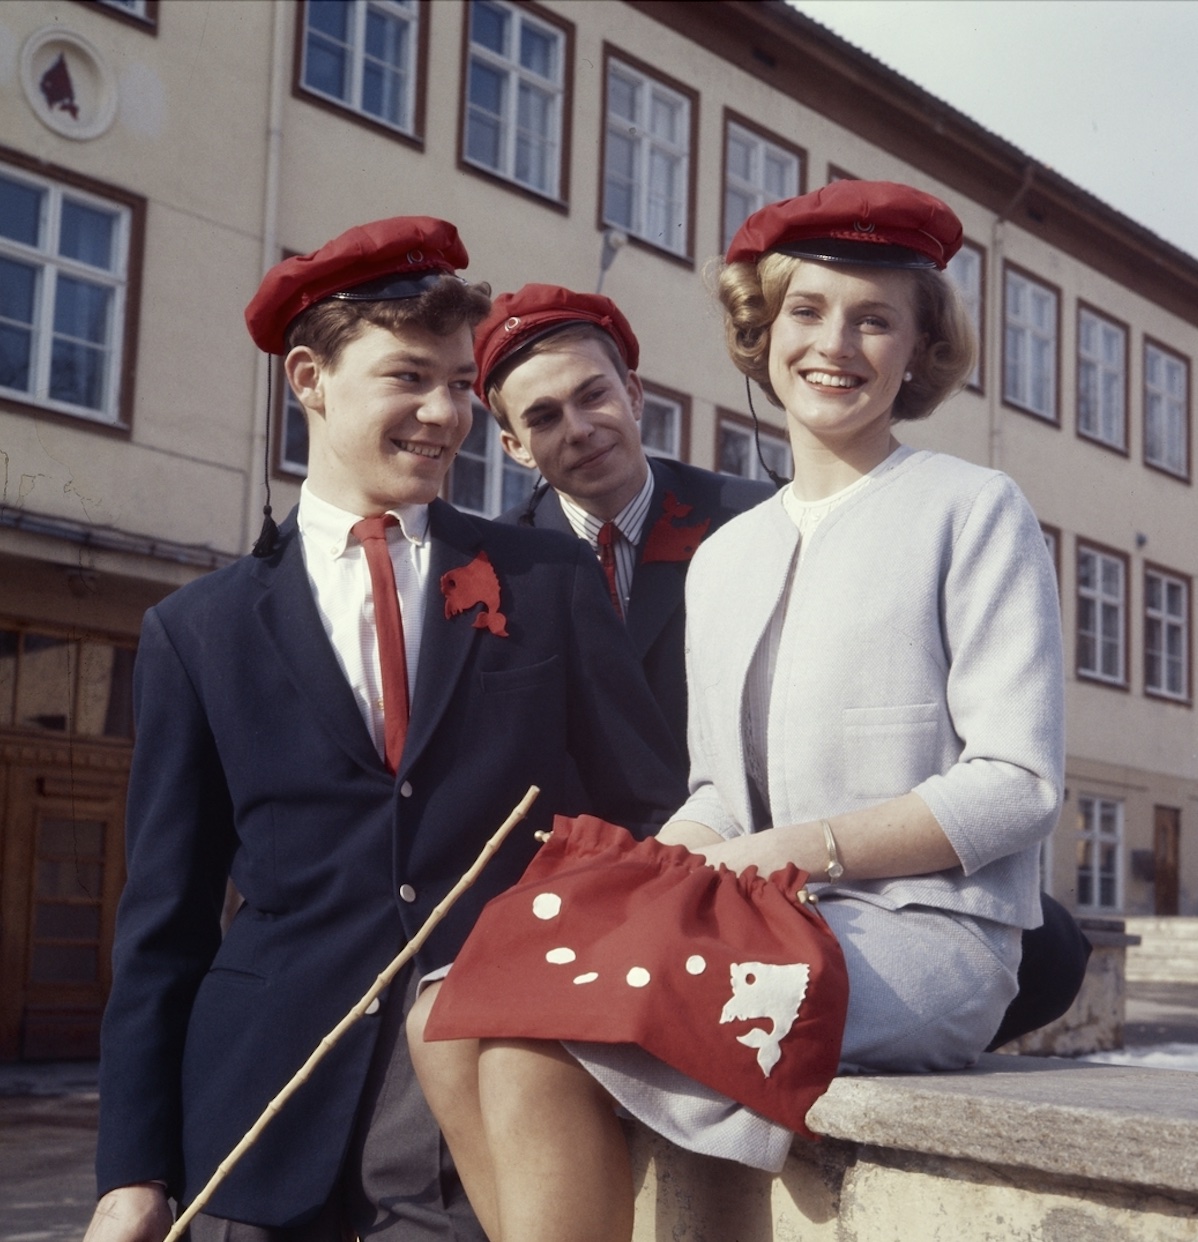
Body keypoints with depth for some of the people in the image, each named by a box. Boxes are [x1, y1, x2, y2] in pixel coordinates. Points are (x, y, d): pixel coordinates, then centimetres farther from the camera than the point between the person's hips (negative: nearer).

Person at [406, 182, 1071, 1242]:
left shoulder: (975, 510, 0)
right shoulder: (722, 557, 19)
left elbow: (1020, 783, -7)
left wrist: (810, 845, -17)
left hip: (922, 937, -6)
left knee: (529, 1033, -24)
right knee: (445, 1017, -16)